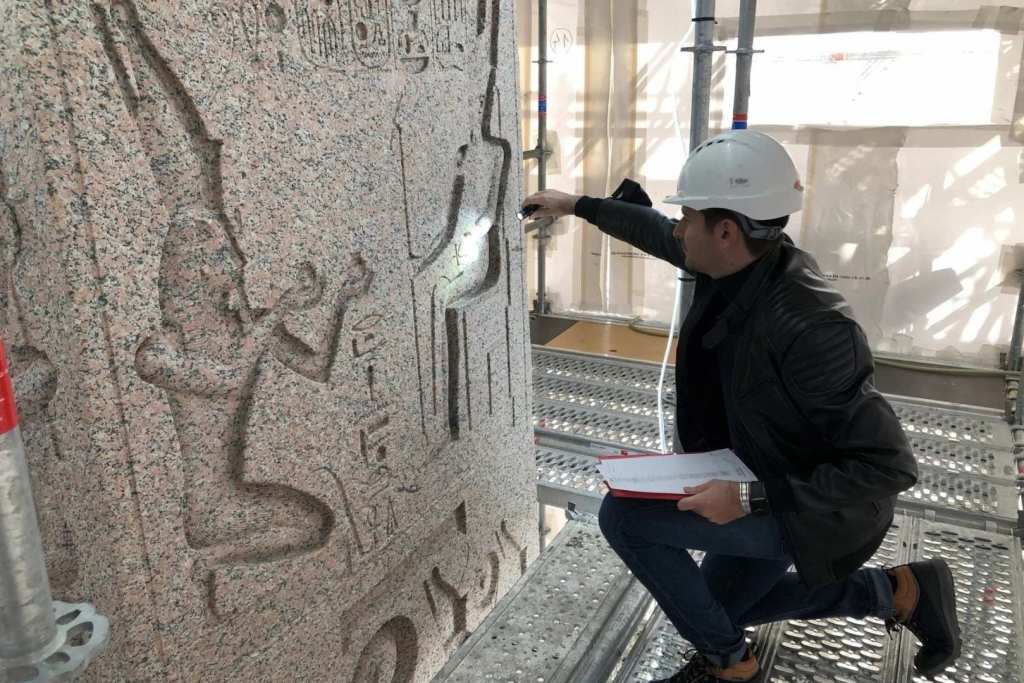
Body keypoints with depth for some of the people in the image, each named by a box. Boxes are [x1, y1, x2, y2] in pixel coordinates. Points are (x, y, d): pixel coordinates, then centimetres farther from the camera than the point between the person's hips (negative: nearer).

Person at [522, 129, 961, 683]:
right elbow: (656, 235, 7)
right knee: (722, 607, 25)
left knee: (624, 514, -16)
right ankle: (900, 592, 27)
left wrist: (750, 500, -33)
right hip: (763, 479, 9)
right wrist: (578, 205, 15)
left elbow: (887, 466, -32)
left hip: (809, 506, -8)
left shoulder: (807, 328, -38)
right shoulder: (740, 261, -14)